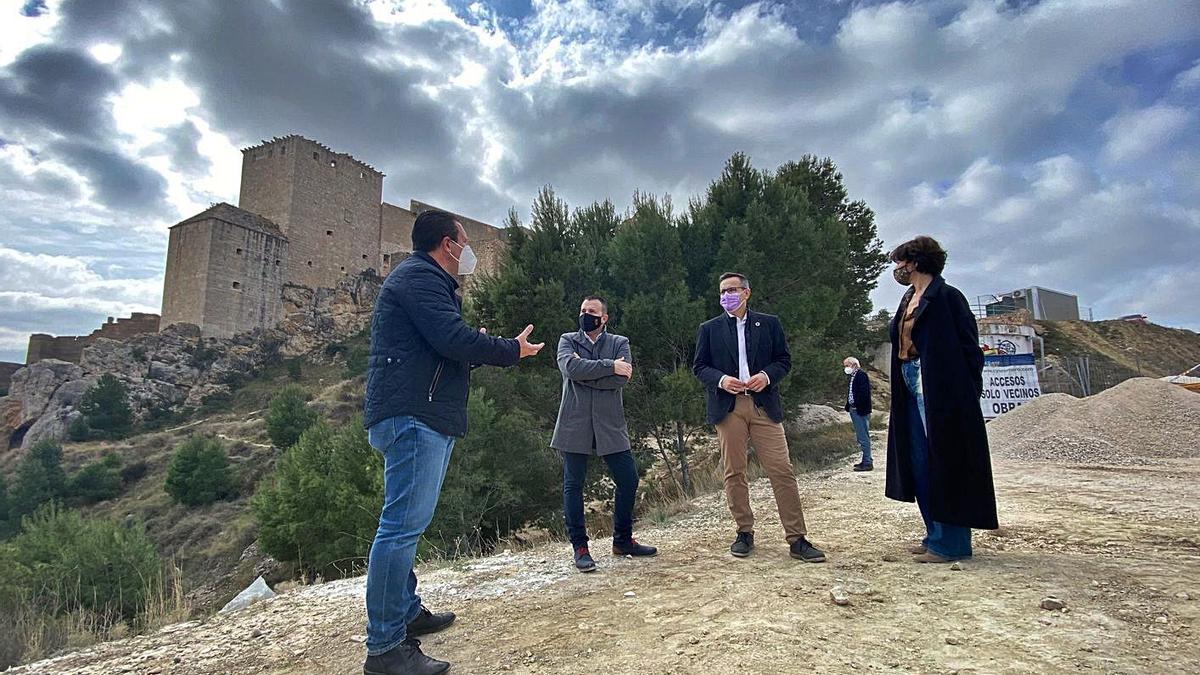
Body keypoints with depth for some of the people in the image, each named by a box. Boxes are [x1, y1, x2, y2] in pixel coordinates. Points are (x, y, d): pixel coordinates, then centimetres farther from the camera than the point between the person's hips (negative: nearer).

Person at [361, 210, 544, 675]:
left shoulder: (423, 279, 25)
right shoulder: (419, 276, -9)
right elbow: (453, 339, -20)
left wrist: (492, 349, 26)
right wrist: (512, 350, -8)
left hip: (419, 417, 12)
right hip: (413, 415, -12)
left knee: (405, 524, 18)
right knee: (404, 524, -11)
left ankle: (407, 613, 31)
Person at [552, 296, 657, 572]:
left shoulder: (619, 343, 7)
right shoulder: (567, 340, 6)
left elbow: (621, 379, -11)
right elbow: (570, 367, -16)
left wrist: (584, 371, -11)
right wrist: (609, 365, -16)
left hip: (610, 425, 2)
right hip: (575, 425, -1)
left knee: (628, 479, 4)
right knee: (573, 485, 1)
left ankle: (623, 540, 24)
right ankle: (579, 547, 14)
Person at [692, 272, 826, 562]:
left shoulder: (769, 323, 11)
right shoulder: (709, 329, 11)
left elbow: (784, 359, 10)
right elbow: (699, 366, 8)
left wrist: (767, 375, -10)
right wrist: (721, 379, -12)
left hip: (764, 404, 0)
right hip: (728, 407, 0)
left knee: (782, 471, -4)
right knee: (734, 472, 3)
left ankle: (797, 539, 3)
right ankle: (744, 533, 16)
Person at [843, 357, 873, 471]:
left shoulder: (861, 375, -13)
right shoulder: (853, 376, 15)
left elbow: (864, 393, -21)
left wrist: (859, 408, -19)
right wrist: (848, 406, 9)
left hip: (860, 411, -10)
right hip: (854, 410, 10)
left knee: (863, 437, -5)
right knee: (861, 437, 15)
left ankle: (867, 463, 0)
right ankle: (865, 461, 24)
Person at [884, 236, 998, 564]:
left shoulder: (947, 297, -9)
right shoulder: (908, 300, 16)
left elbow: (969, 346, -11)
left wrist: (970, 388, -14)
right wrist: (901, 384, 14)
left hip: (942, 390, -9)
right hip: (912, 389, 9)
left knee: (945, 461, -4)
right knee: (920, 463, 11)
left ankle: (951, 543, 5)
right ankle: (935, 535, 22)